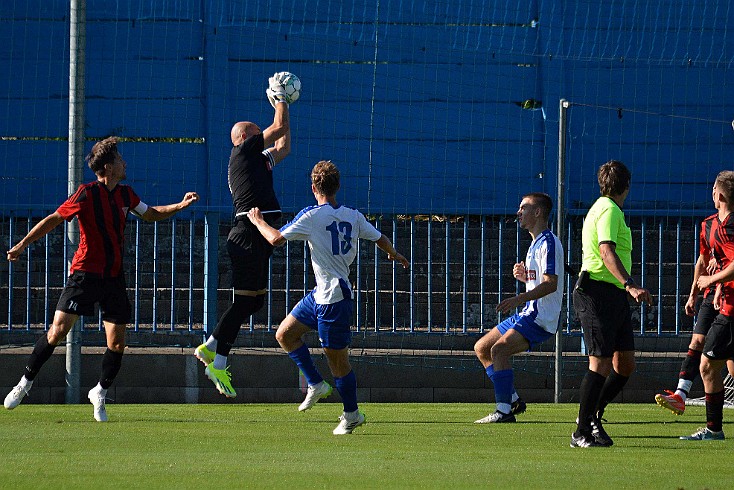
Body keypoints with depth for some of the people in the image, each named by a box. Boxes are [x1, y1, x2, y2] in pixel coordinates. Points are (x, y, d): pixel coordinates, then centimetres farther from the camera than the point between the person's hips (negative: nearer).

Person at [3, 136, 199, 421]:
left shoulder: (125, 194, 9)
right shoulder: (87, 194, -10)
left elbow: (151, 214, 26)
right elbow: (54, 219, -7)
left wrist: (181, 205, 12)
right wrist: (23, 244, -13)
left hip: (114, 277, 5)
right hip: (85, 272, -5)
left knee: (117, 342, -2)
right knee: (59, 330, -14)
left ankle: (100, 394, 19)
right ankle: (26, 382, 2)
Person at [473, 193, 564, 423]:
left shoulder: (548, 242, -12)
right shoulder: (536, 243, 20)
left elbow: (551, 283, -23)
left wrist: (520, 299, -34)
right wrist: (524, 276, 8)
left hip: (541, 317, -11)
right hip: (528, 315, 11)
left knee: (499, 348, -27)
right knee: (481, 348, 12)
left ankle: (504, 411, -28)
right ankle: (513, 399, 14)